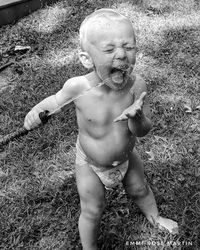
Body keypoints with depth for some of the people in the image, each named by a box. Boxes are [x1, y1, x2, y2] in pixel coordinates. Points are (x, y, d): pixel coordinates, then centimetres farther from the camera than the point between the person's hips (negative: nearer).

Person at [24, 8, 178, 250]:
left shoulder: (136, 85, -28)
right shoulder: (78, 87, -33)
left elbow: (143, 131, -21)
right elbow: (57, 99, -8)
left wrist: (136, 118, -41)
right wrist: (36, 110, -13)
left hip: (127, 156, 3)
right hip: (90, 164, -2)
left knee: (140, 189, 28)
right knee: (92, 211, 13)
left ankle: (154, 216, 62)